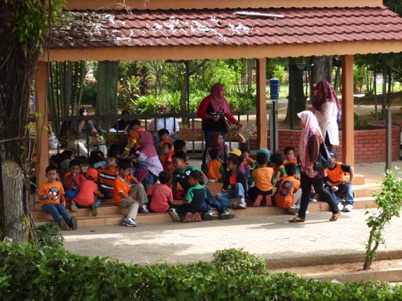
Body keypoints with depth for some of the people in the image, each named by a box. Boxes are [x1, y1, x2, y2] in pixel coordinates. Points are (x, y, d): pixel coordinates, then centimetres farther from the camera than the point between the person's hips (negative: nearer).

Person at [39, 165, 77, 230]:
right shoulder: (44, 185, 2)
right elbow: (40, 197, 2)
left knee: (62, 208, -30)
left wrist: (63, 201, -1)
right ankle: (60, 222, -62)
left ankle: (70, 222, -52)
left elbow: (61, 195, 19)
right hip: (47, 204, -3)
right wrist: (47, 196, -18)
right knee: (52, 208, -36)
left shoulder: (59, 184, 13)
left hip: (56, 203, 3)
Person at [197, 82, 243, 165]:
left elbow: (228, 114, 9)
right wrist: (211, 117, -24)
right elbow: (199, 113, -10)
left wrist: (237, 122, -3)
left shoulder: (223, 101, 9)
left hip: (221, 128, 6)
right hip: (210, 129, -6)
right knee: (209, 148, -5)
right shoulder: (207, 100, -9)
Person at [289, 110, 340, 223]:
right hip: (306, 167, 9)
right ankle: (301, 215, 8)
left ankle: (336, 210, 12)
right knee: (305, 191, 7)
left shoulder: (314, 133, -17)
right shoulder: (306, 132, 10)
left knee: (319, 189, 0)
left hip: (314, 168, -9)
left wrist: (311, 167, -22)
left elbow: (315, 152, -21)